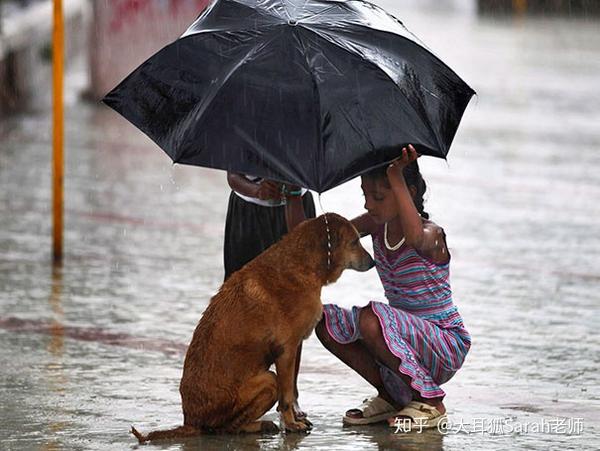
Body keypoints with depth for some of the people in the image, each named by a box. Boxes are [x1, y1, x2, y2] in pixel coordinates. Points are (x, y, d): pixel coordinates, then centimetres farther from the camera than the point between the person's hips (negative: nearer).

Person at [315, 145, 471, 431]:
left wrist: (396, 178, -46)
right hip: (409, 338, 8)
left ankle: (430, 403, -16)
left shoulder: (431, 234, -21)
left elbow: (415, 238, -47)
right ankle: (390, 396, 6)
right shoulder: (377, 225, 2)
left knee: (371, 319, -33)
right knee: (326, 321, -6)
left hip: (447, 347, -8)